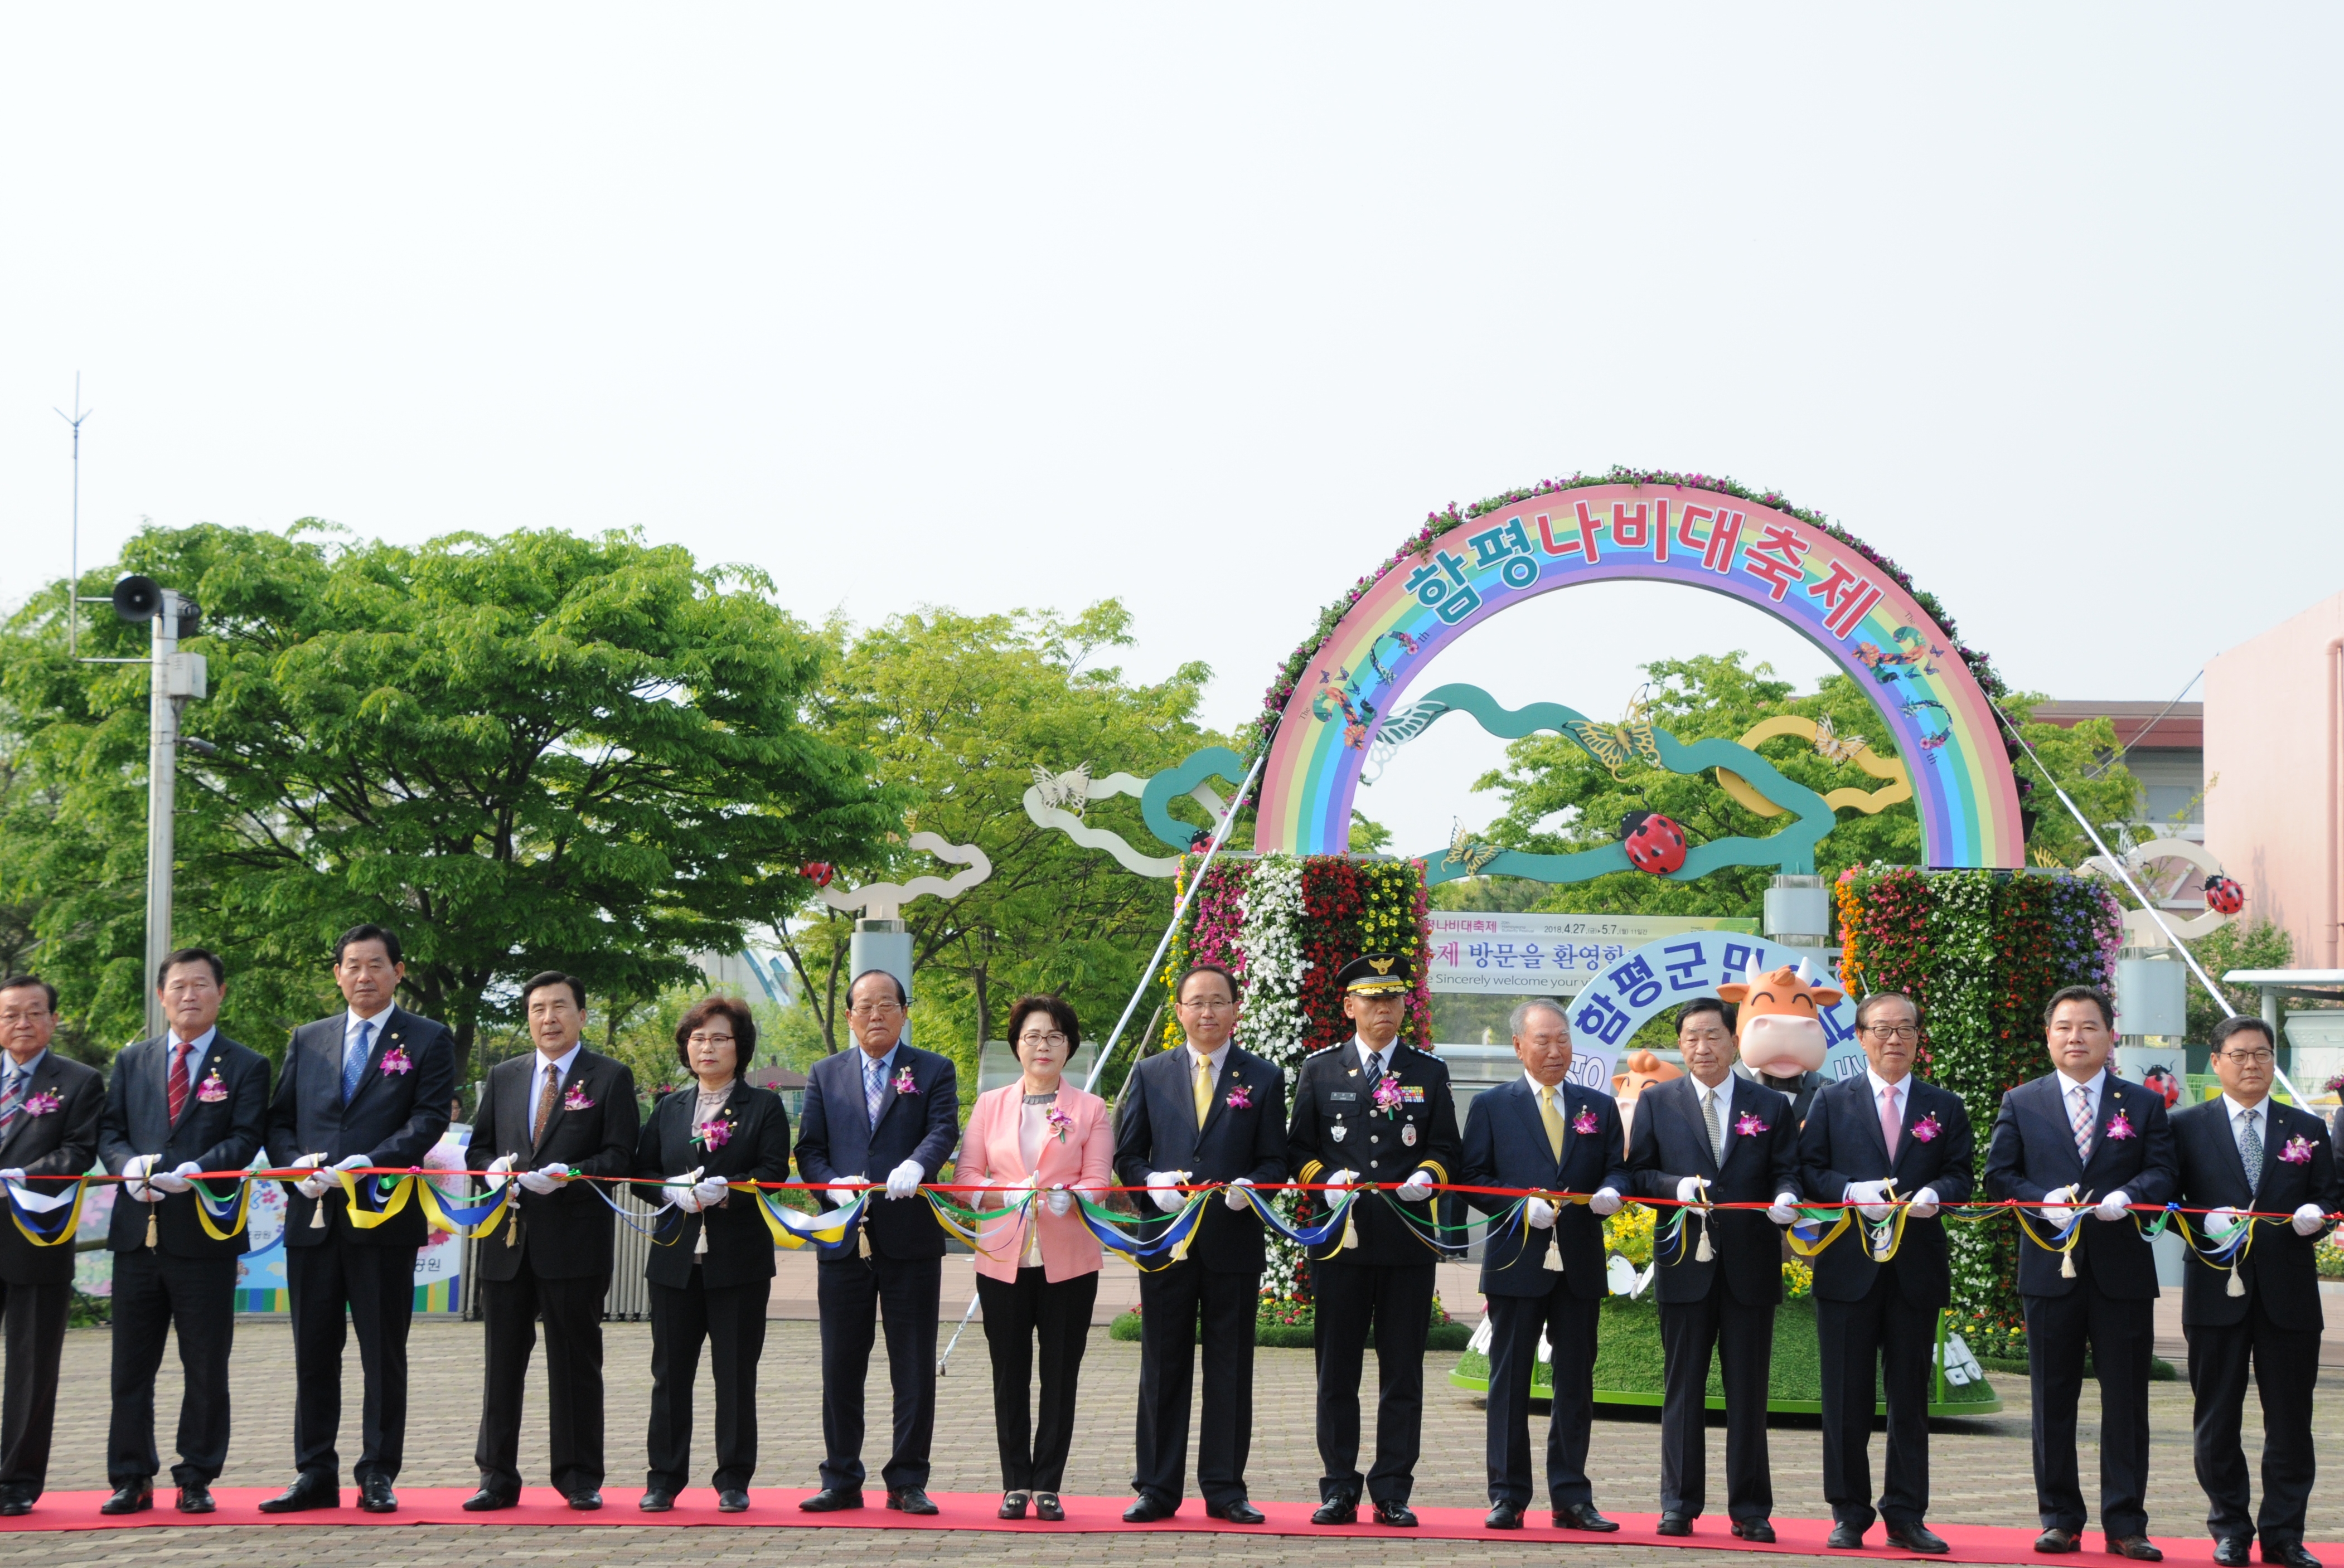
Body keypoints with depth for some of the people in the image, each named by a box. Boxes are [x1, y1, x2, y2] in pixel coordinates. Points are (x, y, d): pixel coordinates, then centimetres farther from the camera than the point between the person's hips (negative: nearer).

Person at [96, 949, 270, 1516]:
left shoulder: (245, 1067, 5)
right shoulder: (132, 1062, 15)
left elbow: (245, 1138, -5)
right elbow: (109, 1130, 11)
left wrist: (195, 1171, -21)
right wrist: (131, 1166, -11)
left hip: (205, 1235, -3)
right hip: (138, 1230, 3)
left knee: (207, 1368, 2)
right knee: (131, 1365, 5)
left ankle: (197, 1480, 10)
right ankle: (131, 1479, 12)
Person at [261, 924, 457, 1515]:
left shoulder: (428, 1040, 4)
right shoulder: (307, 1041, 16)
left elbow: (431, 1118, -7)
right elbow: (279, 1120, 14)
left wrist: (369, 1164, -19)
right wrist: (296, 1165, -6)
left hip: (384, 1217, -4)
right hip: (313, 1217, 4)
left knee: (384, 1354, 1)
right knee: (314, 1352, 6)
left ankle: (378, 1475, 8)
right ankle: (315, 1474, 13)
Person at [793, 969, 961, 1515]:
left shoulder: (934, 1071, 6)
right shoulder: (825, 1075, 14)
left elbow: (943, 1131, -10)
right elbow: (808, 1149, 8)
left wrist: (916, 1167, -30)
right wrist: (835, 1185, -12)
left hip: (910, 1238, -2)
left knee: (914, 1367, 1)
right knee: (841, 1366, 6)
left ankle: (908, 1481, 8)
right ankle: (842, 1480, 14)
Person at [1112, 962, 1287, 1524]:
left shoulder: (1264, 1078, 6)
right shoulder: (1150, 1074, 10)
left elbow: (1275, 1160, 4)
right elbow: (1127, 1156, 9)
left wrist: (1250, 1186, -17)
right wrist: (1153, 1183, -12)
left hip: (1234, 1241, -1)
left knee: (1230, 1369, 3)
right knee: (1163, 1368, 4)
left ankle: (1224, 1489, 10)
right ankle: (1157, 1488, 10)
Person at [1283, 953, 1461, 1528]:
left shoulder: (1429, 1072, 11)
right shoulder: (1320, 1069, 9)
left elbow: (1446, 1148, 11)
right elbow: (1298, 1148, 10)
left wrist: (1425, 1177, -10)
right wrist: (1325, 1179, -9)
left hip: (1409, 1240, 0)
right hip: (1340, 1237, 0)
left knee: (1403, 1373, 2)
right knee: (1337, 1372, 3)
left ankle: (1393, 1495, 7)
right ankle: (1339, 1491, 10)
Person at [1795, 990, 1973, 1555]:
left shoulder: (1945, 1107, 11)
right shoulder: (1831, 1103, 7)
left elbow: (1961, 1174, 6)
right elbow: (1809, 1170, 1)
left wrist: (1934, 1194, -15)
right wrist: (1853, 1192, -16)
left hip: (1917, 1271, 1)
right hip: (1849, 1268, -1)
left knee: (1911, 1398, 5)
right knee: (1846, 1398, 2)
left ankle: (1906, 1517, 11)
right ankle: (1849, 1513, 11)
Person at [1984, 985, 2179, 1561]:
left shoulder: (2144, 1104, 8)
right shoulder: (2021, 1104, 9)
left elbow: (2164, 1171, 0)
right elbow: (1999, 1174, 5)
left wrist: (2128, 1196, -20)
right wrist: (2045, 1203, -13)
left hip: (2123, 1270, 0)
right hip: (2050, 1270, 0)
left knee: (2126, 1402, 1)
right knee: (2053, 1402, 5)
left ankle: (2125, 1524, 7)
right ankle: (2060, 1519, 14)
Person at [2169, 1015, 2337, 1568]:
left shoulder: (2306, 1129, 12)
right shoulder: (2187, 1127, 5)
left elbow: (2327, 1199, 10)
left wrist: (2315, 1215, -12)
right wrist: (2206, 1222, -16)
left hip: (2289, 1293, 1)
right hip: (2217, 1291, -1)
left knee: (2290, 1420, 3)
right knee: (2217, 1419, 5)